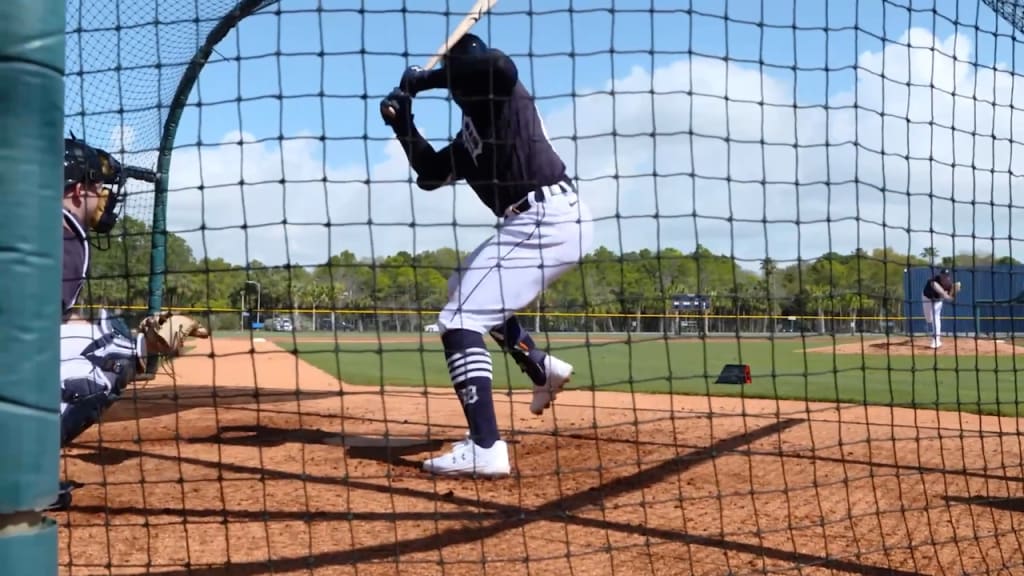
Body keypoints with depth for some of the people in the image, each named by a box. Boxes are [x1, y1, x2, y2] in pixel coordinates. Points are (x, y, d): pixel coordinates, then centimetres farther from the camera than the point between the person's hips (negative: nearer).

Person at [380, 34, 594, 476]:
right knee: (466, 291, 31)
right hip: (537, 222, 10)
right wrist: (402, 123, 14)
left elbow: (498, 64, -27)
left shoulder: (502, 91, -2)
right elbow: (431, 174, 25)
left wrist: (423, 80, -15)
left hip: (547, 220, -10)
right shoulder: (471, 134, 23)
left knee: (459, 320, -14)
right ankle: (543, 370, 37)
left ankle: (485, 449, -21)